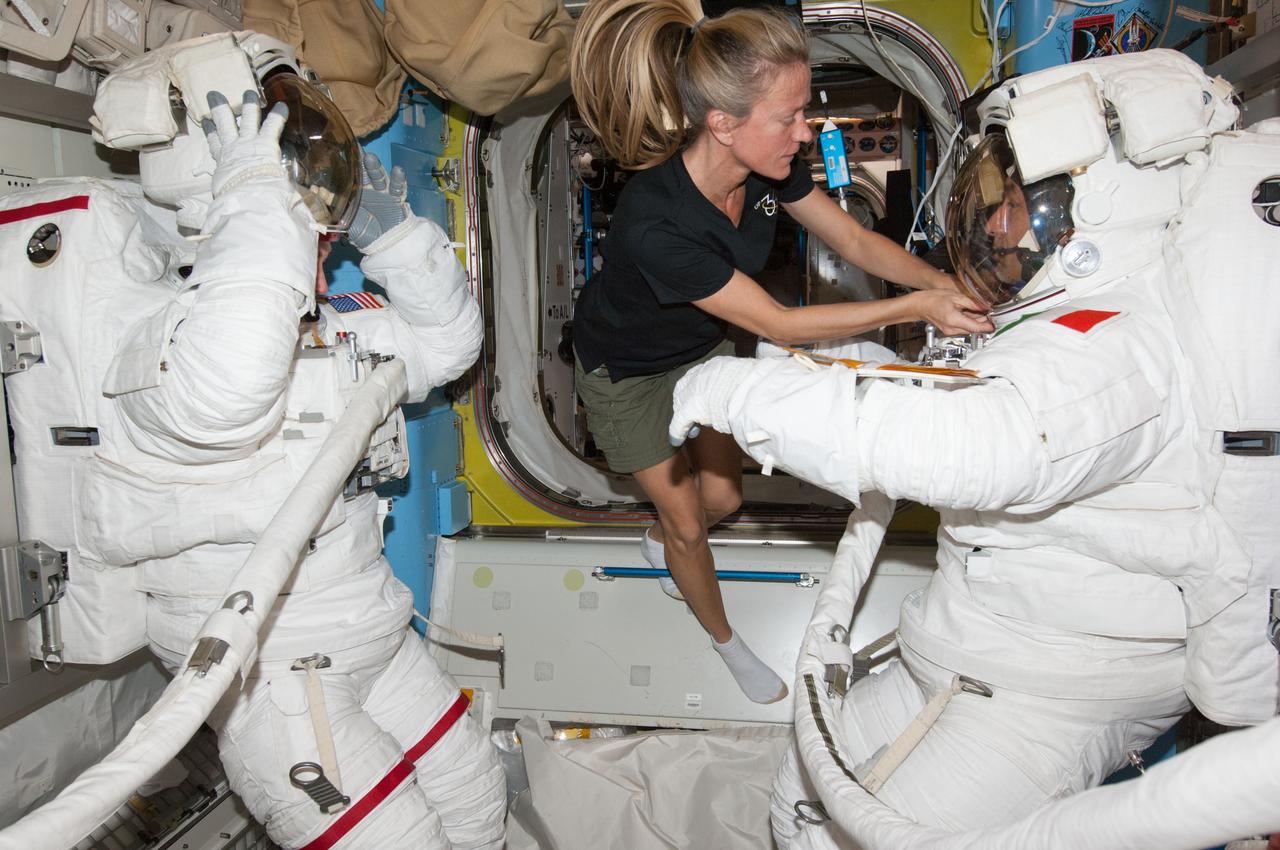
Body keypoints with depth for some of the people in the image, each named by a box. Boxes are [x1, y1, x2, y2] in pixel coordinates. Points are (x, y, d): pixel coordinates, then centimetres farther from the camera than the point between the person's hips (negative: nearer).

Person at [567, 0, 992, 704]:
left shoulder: (768, 168, -22)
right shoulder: (654, 223, -42)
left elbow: (854, 240, -8)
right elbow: (777, 324, -35)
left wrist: (941, 282, -25)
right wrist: (916, 308, -34)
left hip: (703, 347, 6)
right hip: (628, 372, -5)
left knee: (722, 496, 15)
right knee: (687, 519, 10)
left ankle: (661, 541, 51)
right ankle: (723, 639, 38)